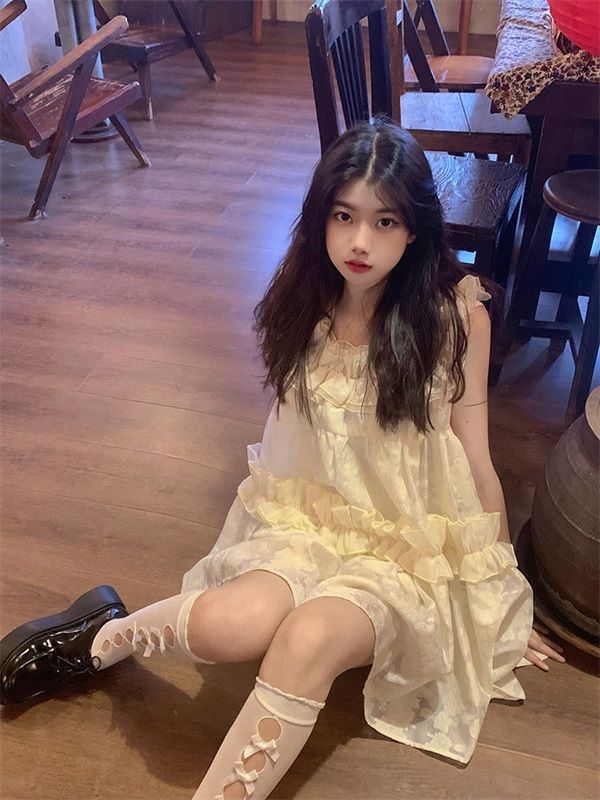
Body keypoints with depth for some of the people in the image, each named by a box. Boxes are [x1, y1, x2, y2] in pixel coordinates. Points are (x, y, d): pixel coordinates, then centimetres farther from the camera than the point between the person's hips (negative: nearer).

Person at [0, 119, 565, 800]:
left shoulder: (455, 316, -12)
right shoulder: (302, 308, -1)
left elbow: (476, 464, -4)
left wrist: (504, 598, 5)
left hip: (413, 550, -2)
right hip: (309, 522, 2)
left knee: (309, 636, -35)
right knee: (231, 624, -30)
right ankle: (100, 635, 0)